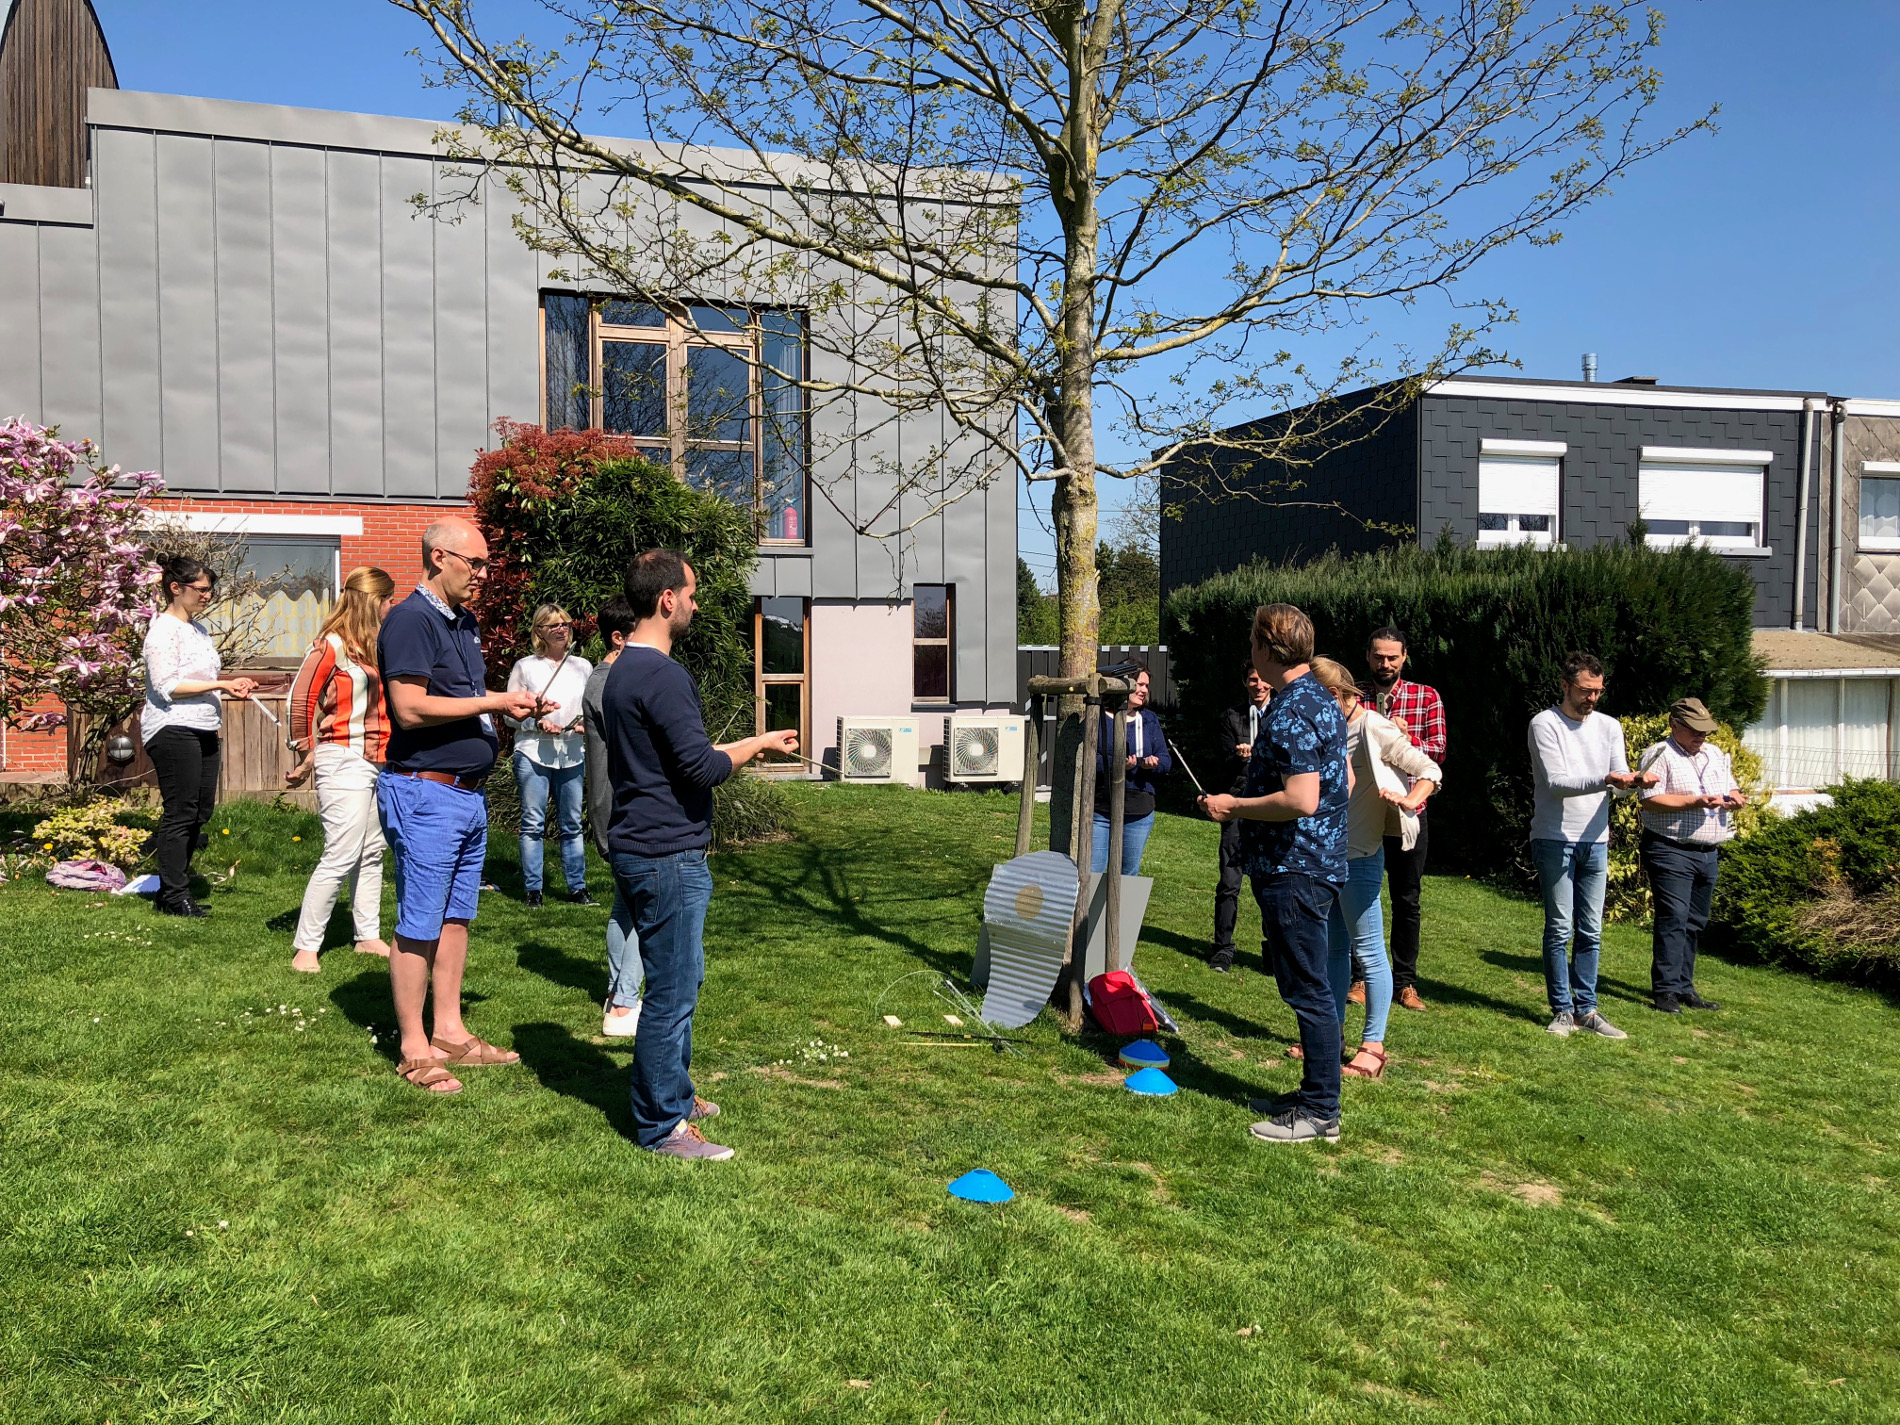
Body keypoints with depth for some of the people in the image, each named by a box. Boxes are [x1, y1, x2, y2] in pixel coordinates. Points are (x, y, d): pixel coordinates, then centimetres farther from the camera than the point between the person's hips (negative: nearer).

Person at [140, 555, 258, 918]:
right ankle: (174, 896, 2)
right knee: (181, 813, -6)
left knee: (200, 812, 10)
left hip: (203, 731, 9)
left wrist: (233, 681, 11)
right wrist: (220, 685, -19)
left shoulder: (198, 628, 18)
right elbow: (167, 686, -17)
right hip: (173, 729, -9)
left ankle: (170, 892, 19)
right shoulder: (164, 630, -10)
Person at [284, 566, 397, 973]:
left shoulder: (374, 647, 13)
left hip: (376, 762, 8)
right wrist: (306, 757, -3)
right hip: (344, 760, -8)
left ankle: (369, 936, 22)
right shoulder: (331, 645, -9)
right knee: (341, 856, -9)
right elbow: (300, 701, -8)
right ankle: (305, 948, -2)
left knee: (371, 852, 13)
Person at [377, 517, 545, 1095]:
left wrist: (509, 706, 7)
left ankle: (450, 1032, 23)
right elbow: (411, 709, -22)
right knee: (420, 924, -1)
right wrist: (492, 702, -17)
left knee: (457, 916, 14)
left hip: (468, 792, 9)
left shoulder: (463, 621, 16)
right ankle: (414, 1050, 7)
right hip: (425, 792, -9)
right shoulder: (411, 619, -14)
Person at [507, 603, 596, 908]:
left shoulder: (583, 667, 10)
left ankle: (577, 888, 15)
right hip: (533, 754, -3)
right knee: (533, 824, -1)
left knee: (572, 824, 8)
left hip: (572, 755, 3)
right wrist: (537, 722, -14)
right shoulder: (525, 667, 1)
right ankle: (533, 890, 8)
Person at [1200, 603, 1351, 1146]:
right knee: (1308, 986, 17)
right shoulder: (1323, 700, 13)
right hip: (1320, 858, 11)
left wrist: (1235, 806, -16)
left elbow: (1300, 800, -28)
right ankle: (1315, 1094, 27)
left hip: (1293, 870, -11)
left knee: (1308, 991, -3)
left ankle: (1320, 1114, 5)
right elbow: (1344, 781, 19)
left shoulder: (1290, 713, -20)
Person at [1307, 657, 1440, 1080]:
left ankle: (1373, 1046, 2)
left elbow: (1430, 770, -10)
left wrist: (1411, 800, -26)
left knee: (1368, 951, -3)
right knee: (1334, 947, 15)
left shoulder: (1375, 730, -12)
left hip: (1358, 858, -8)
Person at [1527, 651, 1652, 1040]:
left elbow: (1618, 780, 1)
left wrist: (1633, 780, -23)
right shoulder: (1545, 724, -7)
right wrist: (1605, 780, -29)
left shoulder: (1609, 726, 10)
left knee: (1591, 931, 8)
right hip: (1555, 838, -5)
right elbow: (1556, 783, -16)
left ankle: (1586, 1009, 15)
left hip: (1595, 840, 5)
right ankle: (1563, 1010, 6)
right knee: (1559, 929, -2)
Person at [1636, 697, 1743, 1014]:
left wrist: (1734, 798, -3)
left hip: (1708, 854, 8)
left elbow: (1731, 790, 21)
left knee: (1695, 923, 10)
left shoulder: (1715, 755, 17)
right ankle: (1666, 990, -9)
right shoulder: (1659, 755, -7)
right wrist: (1696, 802, -21)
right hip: (1671, 852, -7)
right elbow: (1651, 799, -17)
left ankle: (1684, 988, 17)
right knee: (1673, 919, -11)